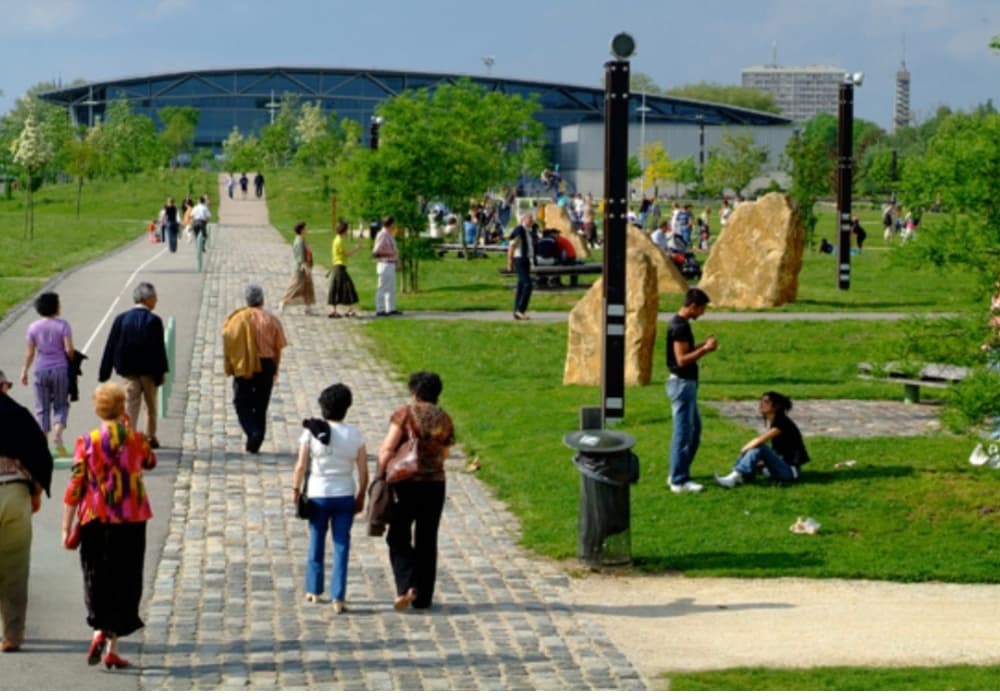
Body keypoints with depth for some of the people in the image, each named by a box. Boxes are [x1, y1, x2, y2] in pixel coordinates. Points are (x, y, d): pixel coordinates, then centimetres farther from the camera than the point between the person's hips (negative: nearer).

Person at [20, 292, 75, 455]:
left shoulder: (34, 327, -1)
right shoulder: (62, 325, -7)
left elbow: (30, 352, 1)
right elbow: (69, 349, -13)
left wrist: (25, 371, 12)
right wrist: (72, 361, 7)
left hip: (41, 370, 2)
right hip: (60, 369, -1)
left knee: (42, 408, 8)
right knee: (61, 405, 10)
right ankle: (57, 435, -12)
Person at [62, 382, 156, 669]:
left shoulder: (87, 442, -7)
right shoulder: (137, 440, -3)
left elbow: (74, 488, -7)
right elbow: (150, 462, 20)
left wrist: (67, 528, -1)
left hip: (96, 521, -1)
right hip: (131, 521, 1)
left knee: (96, 581, 12)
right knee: (124, 583, 8)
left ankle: (99, 630, -12)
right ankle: (111, 649, 8)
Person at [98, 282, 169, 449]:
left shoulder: (121, 319, -2)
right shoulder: (153, 320, -12)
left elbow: (111, 346, 0)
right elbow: (159, 348, -13)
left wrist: (104, 372, 4)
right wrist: (161, 372, -5)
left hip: (129, 370, 2)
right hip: (149, 371, -2)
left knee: (131, 404, 4)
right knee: (151, 405, 14)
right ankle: (151, 437, 23)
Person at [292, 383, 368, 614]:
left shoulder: (311, 433, -9)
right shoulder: (355, 435, -5)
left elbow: (301, 466, -7)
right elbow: (363, 471, -3)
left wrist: (295, 489, 7)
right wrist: (361, 496, 10)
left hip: (318, 495, 0)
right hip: (345, 496, 0)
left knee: (316, 542, 16)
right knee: (341, 546, 4)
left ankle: (314, 591, 27)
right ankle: (338, 598, 0)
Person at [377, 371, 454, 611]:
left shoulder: (405, 413, -7)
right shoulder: (444, 419, 3)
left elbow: (387, 449, -13)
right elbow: (444, 455, 5)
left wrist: (380, 475, -9)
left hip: (405, 483, -3)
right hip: (435, 483, 3)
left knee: (399, 538, 6)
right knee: (426, 541, 12)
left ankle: (407, 585, -14)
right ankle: (423, 597, 14)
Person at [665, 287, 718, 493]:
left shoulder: (680, 324, 13)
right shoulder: (680, 326, -19)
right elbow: (682, 359, -23)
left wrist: (703, 346, 10)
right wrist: (705, 349, -19)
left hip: (686, 383, 11)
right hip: (682, 383, -11)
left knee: (694, 429, 18)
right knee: (683, 432, -6)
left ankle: (678, 474, 25)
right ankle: (679, 481, -2)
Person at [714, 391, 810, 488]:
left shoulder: (782, 422, -14)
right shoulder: (770, 422, 12)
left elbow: (759, 441, -23)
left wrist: (744, 449, -7)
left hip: (791, 470, -9)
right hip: (780, 467, 9)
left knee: (759, 448, -25)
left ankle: (734, 478, -33)